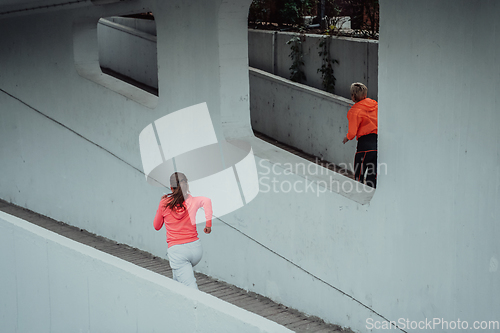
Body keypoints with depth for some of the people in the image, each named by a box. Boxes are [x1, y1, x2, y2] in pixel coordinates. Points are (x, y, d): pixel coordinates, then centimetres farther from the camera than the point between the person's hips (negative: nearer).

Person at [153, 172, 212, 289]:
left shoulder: (164, 203, 2)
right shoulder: (192, 201, 6)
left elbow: (157, 226, 15)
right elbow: (206, 200, -15)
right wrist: (208, 223, -10)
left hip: (177, 250, -4)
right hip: (196, 247, 4)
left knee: (191, 287, -10)